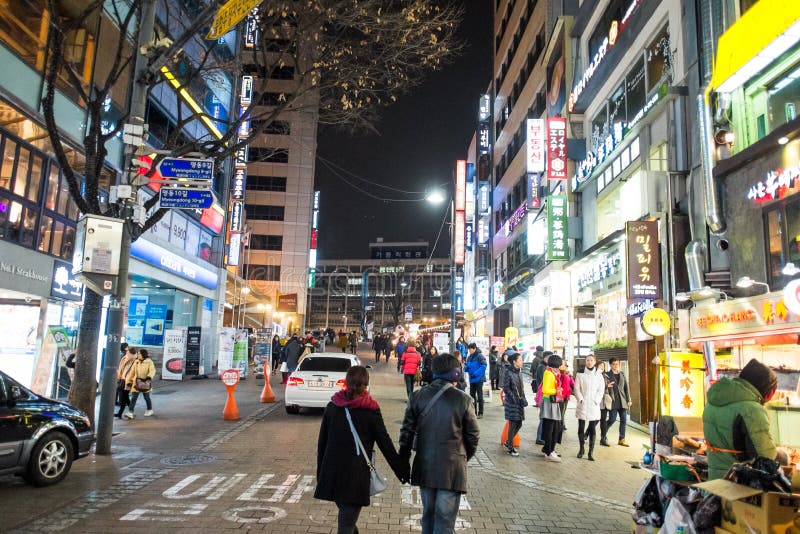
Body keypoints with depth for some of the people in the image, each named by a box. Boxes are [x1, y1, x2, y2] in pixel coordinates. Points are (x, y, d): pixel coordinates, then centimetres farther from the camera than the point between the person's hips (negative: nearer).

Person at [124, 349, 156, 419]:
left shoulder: (149, 362, -6)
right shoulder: (136, 362, 5)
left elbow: (152, 370, -17)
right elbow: (132, 372, 9)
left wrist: (149, 377, -35)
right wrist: (129, 381, 7)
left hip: (145, 383, -3)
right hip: (136, 383, 3)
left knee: (147, 397, 11)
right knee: (133, 398, -4)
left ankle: (150, 410, 29)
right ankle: (130, 412, -6)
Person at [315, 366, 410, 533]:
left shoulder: (332, 406, 2)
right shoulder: (371, 410, -8)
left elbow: (322, 442, 7)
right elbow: (385, 444, -4)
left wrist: (320, 473, 16)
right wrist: (402, 470, 7)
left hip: (332, 472, 4)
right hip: (356, 474, -4)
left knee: (345, 515, 25)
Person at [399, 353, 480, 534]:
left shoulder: (418, 396, -3)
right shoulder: (463, 400, -10)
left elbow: (407, 431, 0)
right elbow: (473, 434, -3)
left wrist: (403, 461, 10)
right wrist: (465, 457, 15)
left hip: (424, 466, 4)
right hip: (452, 468, -3)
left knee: (428, 513, 20)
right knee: (445, 519, 5)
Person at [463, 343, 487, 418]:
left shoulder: (480, 356, -12)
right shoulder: (469, 357, 10)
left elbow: (483, 366, -18)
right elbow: (467, 368, 15)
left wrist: (476, 374, -23)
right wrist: (466, 366, -9)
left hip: (479, 379, -7)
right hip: (472, 379, 7)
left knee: (479, 396, 1)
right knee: (472, 395, 10)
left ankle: (480, 413, 9)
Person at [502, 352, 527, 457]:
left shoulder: (519, 372, 11)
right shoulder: (508, 372, -12)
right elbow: (506, 388, -14)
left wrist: (523, 399, 5)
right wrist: (514, 398, -17)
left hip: (519, 402, 8)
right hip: (511, 402, -8)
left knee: (519, 424, 10)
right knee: (513, 424, -3)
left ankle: (508, 442, 27)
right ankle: (510, 448, 9)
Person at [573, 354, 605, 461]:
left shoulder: (598, 375, 6)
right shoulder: (580, 374, 4)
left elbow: (601, 389, 4)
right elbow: (576, 388, 2)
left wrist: (596, 401, -7)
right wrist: (580, 399, -8)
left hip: (594, 405, 0)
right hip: (582, 404, 0)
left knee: (593, 428, -2)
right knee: (581, 427, 4)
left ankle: (591, 452, 2)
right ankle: (581, 448, 19)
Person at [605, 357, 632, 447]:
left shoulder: (622, 374, 12)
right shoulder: (607, 375, -1)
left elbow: (626, 387, 10)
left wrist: (628, 400, 5)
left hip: (622, 401, 4)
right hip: (613, 401, -4)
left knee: (624, 420, 2)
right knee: (612, 419, -5)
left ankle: (622, 439, 11)